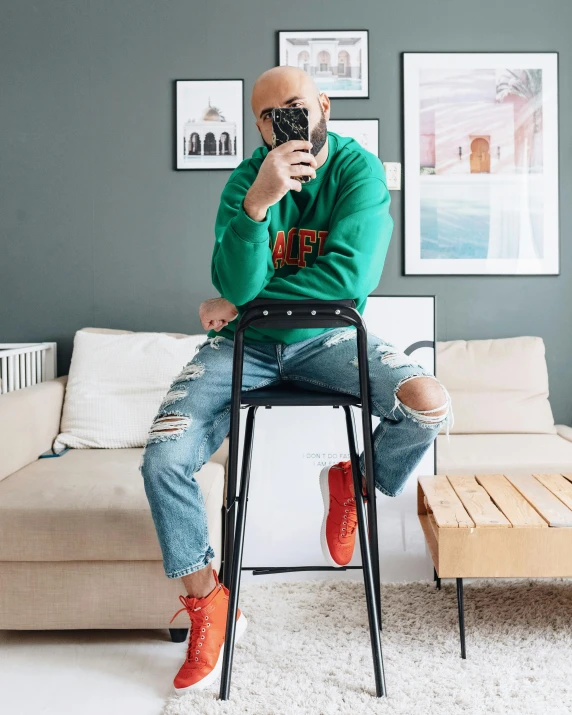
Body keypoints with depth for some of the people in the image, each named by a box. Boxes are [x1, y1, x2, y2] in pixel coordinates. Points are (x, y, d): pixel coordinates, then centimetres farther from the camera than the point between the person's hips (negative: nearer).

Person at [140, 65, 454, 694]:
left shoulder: (359, 169, -9)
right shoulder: (245, 178, -6)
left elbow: (351, 278, -22)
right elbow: (234, 284, -19)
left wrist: (238, 304, -16)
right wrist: (257, 203, -36)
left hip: (326, 338, -1)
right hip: (244, 343, 1)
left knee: (430, 407, -26)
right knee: (162, 460, -17)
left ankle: (356, 483, 9)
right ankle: (206, 602, 7)